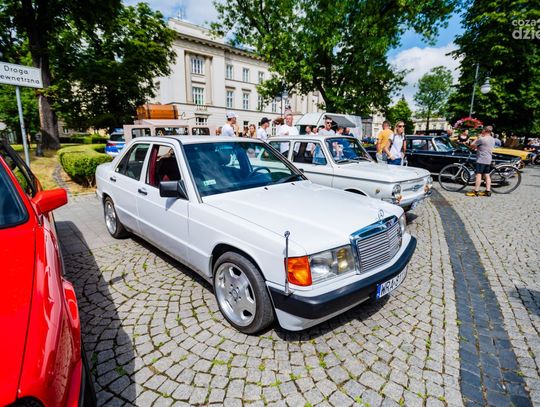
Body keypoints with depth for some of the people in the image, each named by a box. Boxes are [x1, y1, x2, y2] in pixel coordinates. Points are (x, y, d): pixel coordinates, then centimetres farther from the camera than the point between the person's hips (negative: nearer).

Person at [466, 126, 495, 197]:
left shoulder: (482, 139, -15)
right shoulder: (492, 140, 13)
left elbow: (472, 145, -7)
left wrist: (478, 137, 3)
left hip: (481, 159, -8)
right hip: (488, 160, 8)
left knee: (478, 175, -7)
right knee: (487, 175, 10)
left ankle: (476, 191, -8)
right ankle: (488, 191, 11)